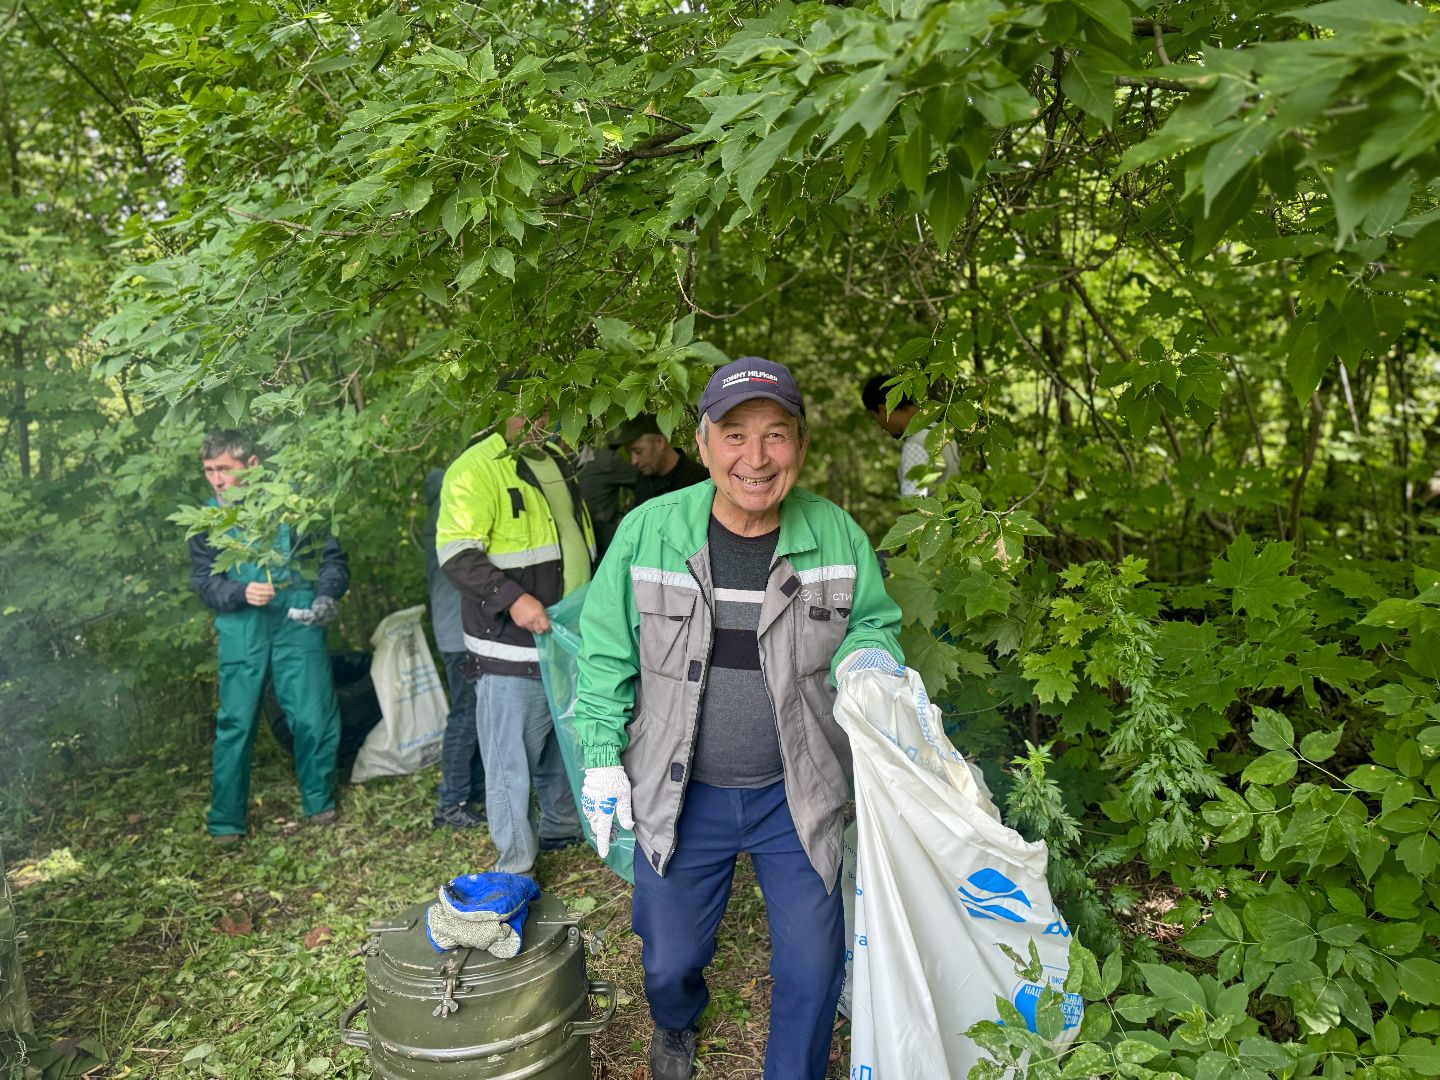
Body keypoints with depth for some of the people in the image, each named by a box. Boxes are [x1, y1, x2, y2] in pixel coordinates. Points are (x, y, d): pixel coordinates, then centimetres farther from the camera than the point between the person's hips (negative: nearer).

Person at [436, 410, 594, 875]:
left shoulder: (558, 461, 16)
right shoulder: (477, 467, -11)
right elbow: (456, 552, -19)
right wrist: (512, 598, -28)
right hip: (511, 648, -8)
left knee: (565, 745, 21)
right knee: (511, 755, -2)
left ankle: (562, 830, 39)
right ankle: (515, 864, 11)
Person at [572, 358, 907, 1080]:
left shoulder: (837, 534, -9)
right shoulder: (647, 531, -12)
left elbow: (875, 621, 7)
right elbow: (606, 650, -2)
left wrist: (868, 655, -16)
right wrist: (602, 757, -4)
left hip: (795, 796, 0)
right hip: (681, 794, 0)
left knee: (812, 969, 11)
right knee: (669, 960, 19)